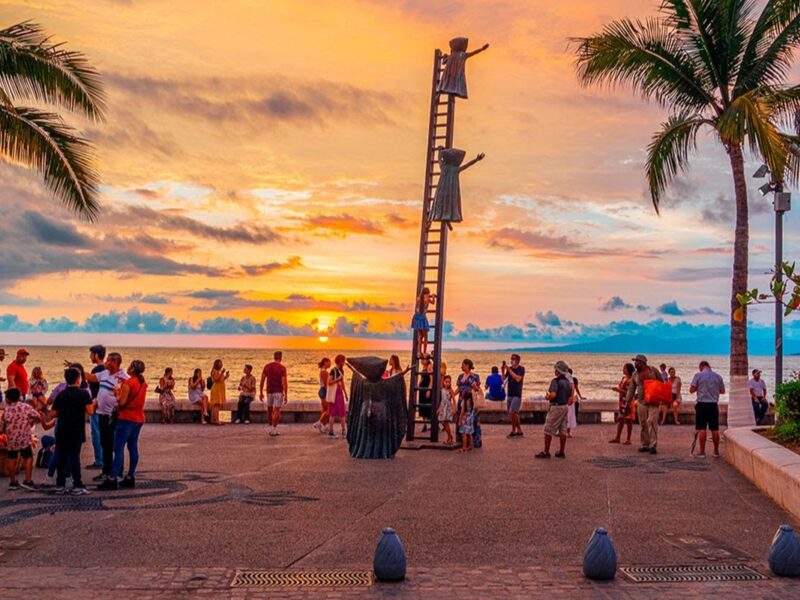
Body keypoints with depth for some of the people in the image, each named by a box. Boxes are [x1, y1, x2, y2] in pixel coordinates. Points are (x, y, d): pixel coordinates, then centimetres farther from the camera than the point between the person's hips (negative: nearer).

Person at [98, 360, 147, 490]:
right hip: (139, 418, 8)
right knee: (133, 447, 10)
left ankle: (113, 479, -11)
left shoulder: (128, 383, -14)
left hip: (126, 418, -8)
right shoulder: (143, 383, 10)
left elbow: (122, 402, -16)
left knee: (118, 448, -8)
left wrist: (117, 393, 2)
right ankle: (130, 477, 12)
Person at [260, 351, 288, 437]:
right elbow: (284, 382, -14)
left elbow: (262, 380, 3)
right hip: (278, 392, -4)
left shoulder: (267, 366, 3)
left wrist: (261, 392, 10)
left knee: (269, 410, 19)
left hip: (269, 391, 4)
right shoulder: (282, 368, -9)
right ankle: (274, 430, -8)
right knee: (277, 411, -3)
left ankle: (269, 428, 25)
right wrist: (286, 395, -10)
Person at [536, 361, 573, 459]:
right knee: (563, 430, 11)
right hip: (565, 407, 8)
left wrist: (547, 397, -8)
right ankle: (562, 452, 14)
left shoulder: (556, 381, -16)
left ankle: (546, 452, 1)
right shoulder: (567, 382, 9)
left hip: (556, 407, -8)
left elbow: (553, 394, -27)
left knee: (548, 429, -1)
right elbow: (570, 396, 12)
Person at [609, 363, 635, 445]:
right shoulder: (623, 378, 11)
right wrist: (617, 389, 1)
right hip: (622, 401, 8)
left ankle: (628, 439, 5)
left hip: (628, 402, -8)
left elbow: (630, 392, -21)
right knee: (620, 419, 11)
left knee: (628, 420, -1)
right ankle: (617, 438, 17)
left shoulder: (630, 380, -14)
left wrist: (619, 390, -22)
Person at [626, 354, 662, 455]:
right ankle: (645, 444, 13)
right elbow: (631, 389, 9)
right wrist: (627, 402, 2)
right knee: (643, 423, 4)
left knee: (652, 421, -14)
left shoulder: (653, 370, 1)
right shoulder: (635, 375, 9)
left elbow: (661, 382, 6)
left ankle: (653, 445, -14)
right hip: (641, 401, 4)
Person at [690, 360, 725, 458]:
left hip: (702, 404, -3)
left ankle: (702, 452, -1)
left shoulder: (698, 375, -5)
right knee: (715, 429, 9)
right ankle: (716, 452, 17)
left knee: (701, 429, 0)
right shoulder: (718, 376, 5)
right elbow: (722, 391, 13)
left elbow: (691, 390, -6)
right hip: (714, 405, 3)